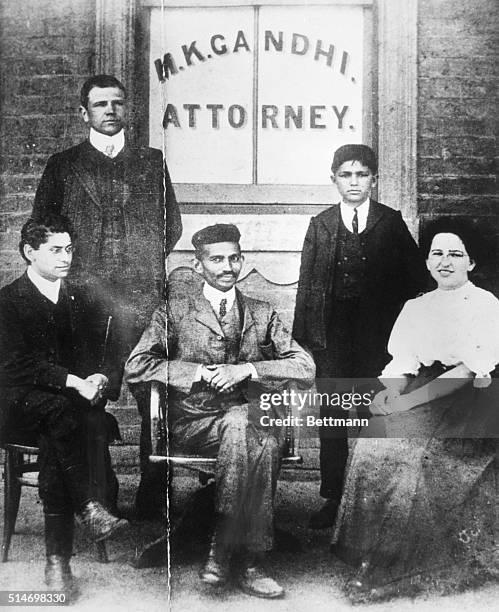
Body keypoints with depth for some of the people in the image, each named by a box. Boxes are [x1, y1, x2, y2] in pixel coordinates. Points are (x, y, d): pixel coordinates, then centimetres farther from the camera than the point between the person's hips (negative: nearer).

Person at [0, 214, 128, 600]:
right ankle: (90, 508, -39)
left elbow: (105, 355, 14)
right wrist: (72, 382, -20)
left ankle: (58, 561, -34)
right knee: (57, 408, -37)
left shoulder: (82, 303, 20)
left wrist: (99, 377, -11)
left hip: (77, 402, 3)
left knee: (55, 445, -30)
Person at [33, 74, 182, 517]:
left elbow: (172, 226, 16)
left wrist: (145, 261, 7)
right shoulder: (63, 165, 12)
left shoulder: (152, 162, 14)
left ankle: (154, 496, 4)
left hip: (143, 296, 1)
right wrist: (75, 264, 5)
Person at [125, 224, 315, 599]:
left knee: (266, 442, -33)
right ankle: (252, 561, -25)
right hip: (193, 422, -2)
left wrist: (248, 369, -8)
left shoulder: (261, 314, 16)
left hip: (246, 416, 2)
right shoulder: (176, 311, 9)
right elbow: (136, 367, -2)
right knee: (250, 434, -34)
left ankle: (222, 551, -22)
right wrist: (200, 371, -10)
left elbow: (306, 368, 6)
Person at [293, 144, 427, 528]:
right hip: (332, 338, 1)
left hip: (379, 338, -1)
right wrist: (304, 338, 1)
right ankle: (333, 499, 16)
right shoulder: (320, 226, 7)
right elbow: (307, 285, 6)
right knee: (332, 419, 5)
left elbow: (417, 276, 7)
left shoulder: (392, 223, 4)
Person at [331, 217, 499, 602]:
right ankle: (374, 554, -13)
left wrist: (410, 400, -18)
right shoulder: (415, 307, 17)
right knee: (376, 440, -23)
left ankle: (403, 569, -20)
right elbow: (400, 363, 10)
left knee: (412, 451, -28)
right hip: (421, 396, 5)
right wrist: (392, 392, -14)